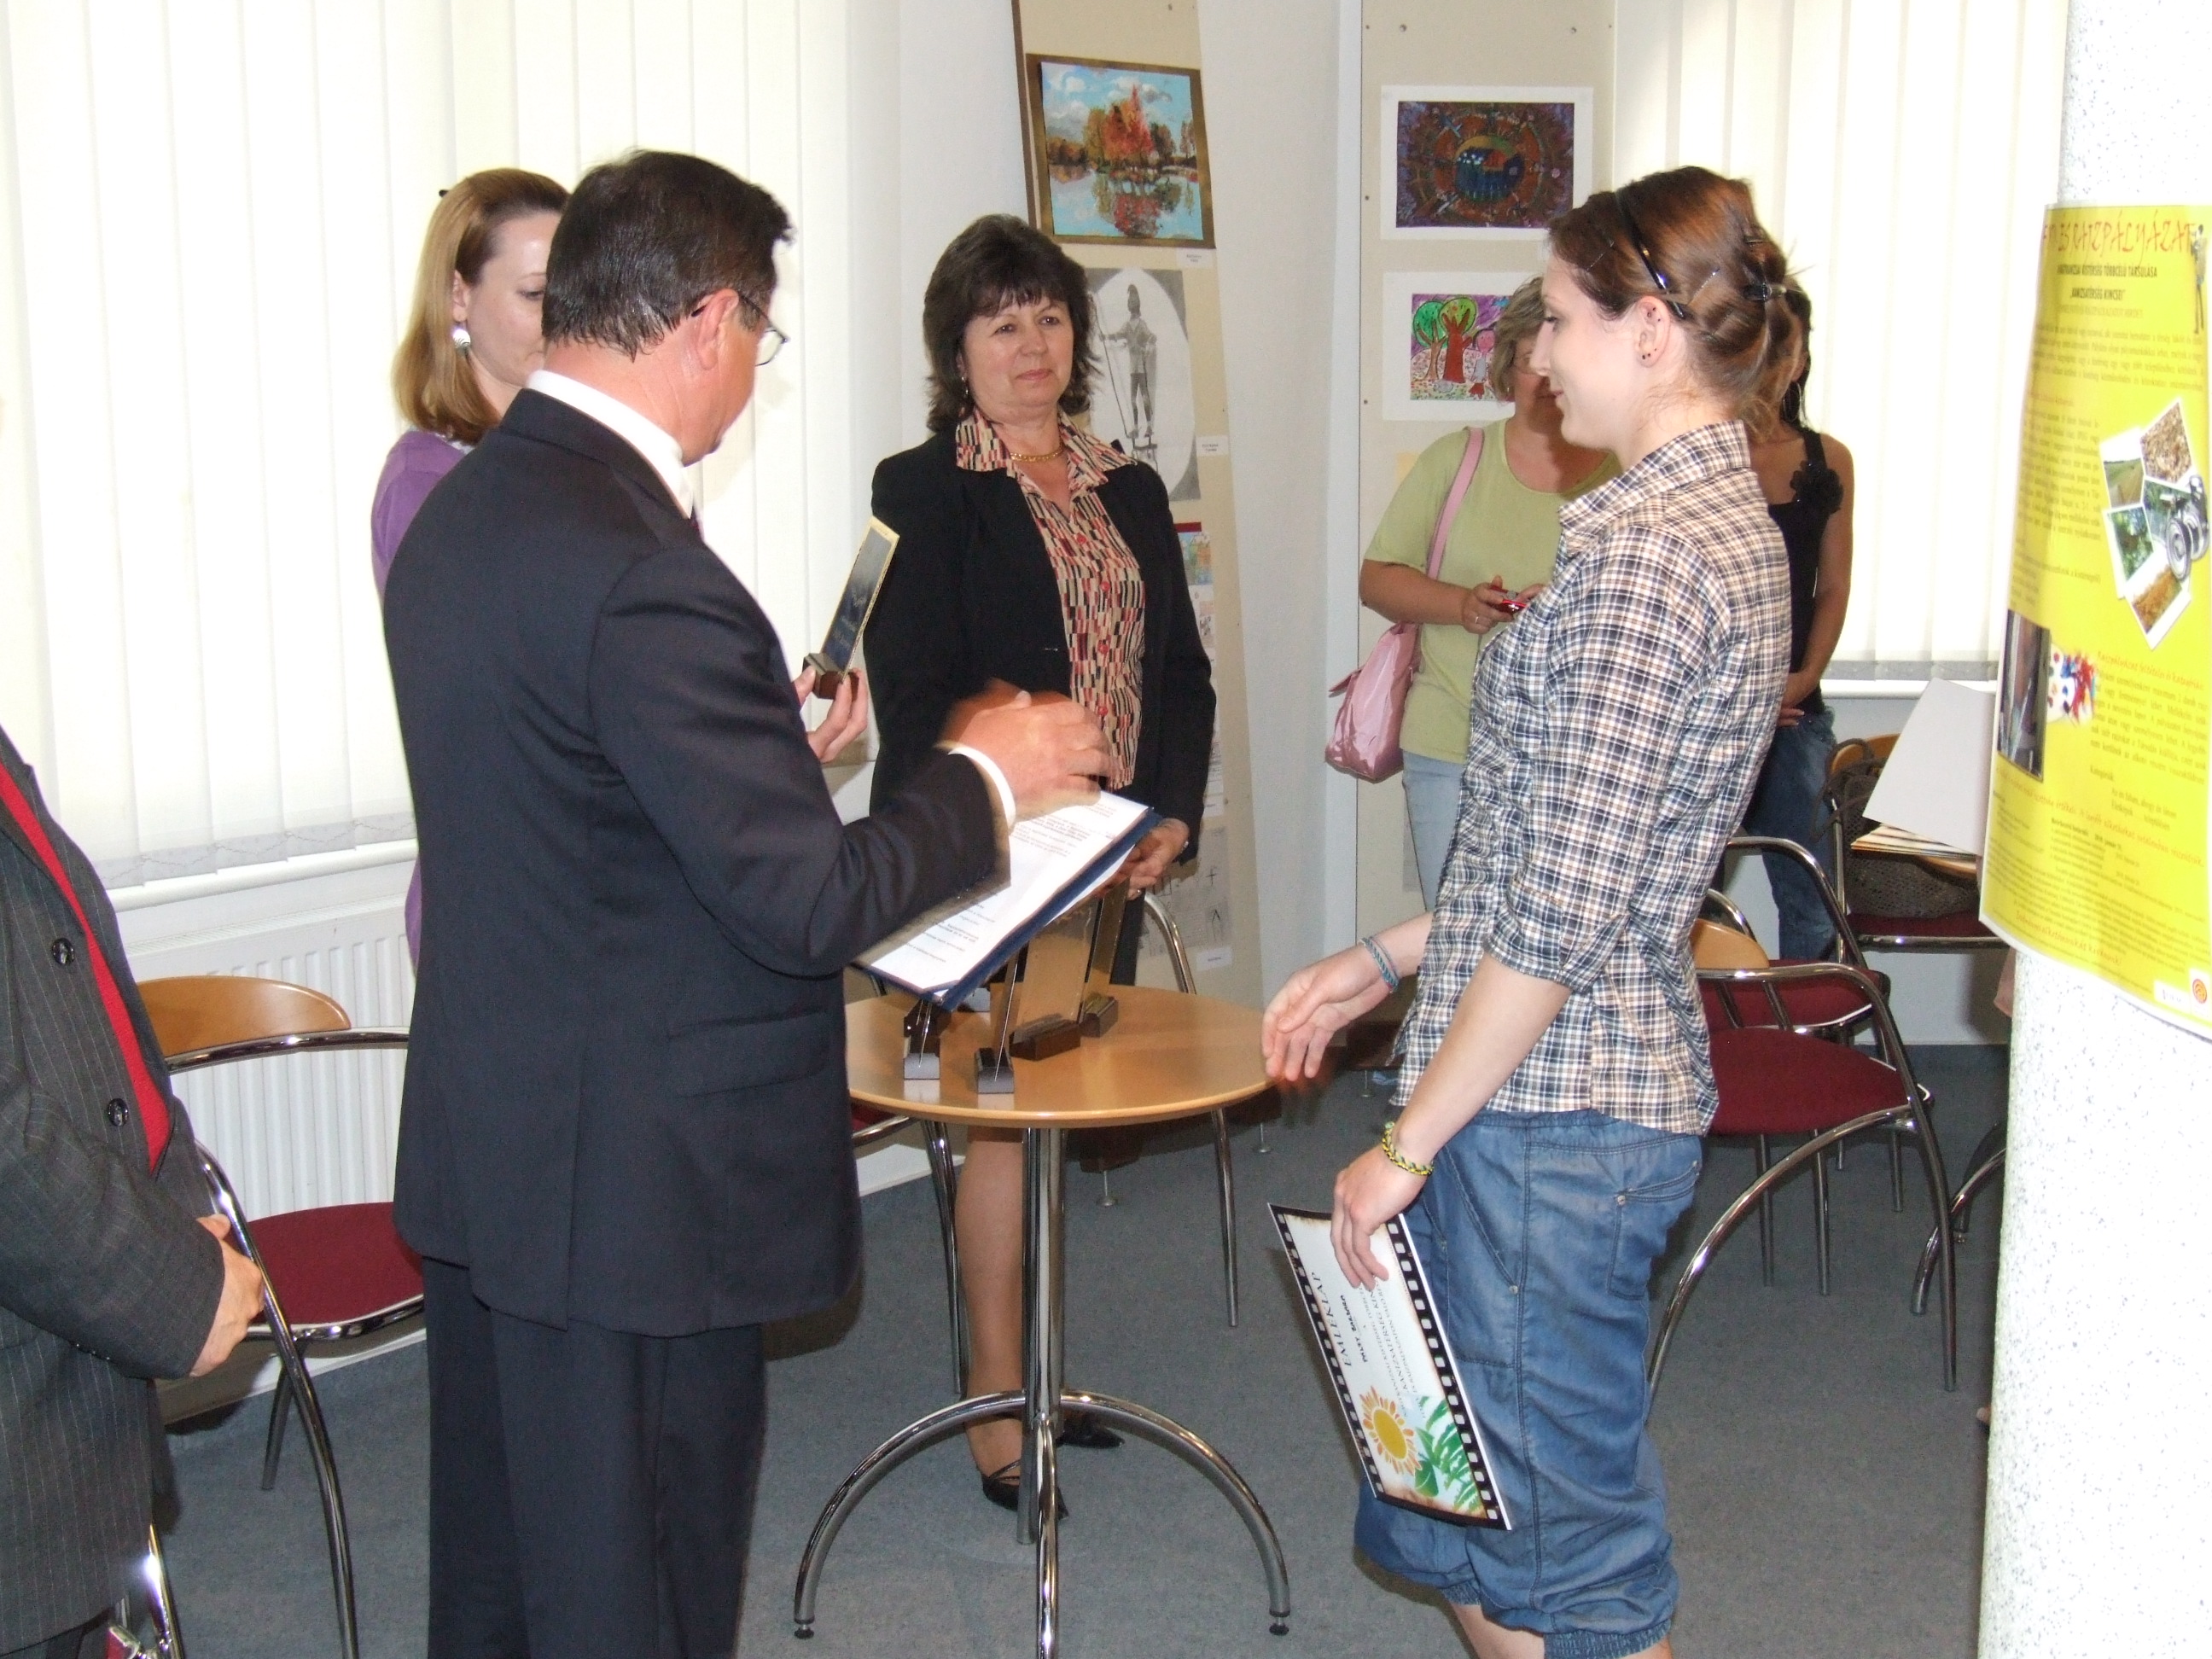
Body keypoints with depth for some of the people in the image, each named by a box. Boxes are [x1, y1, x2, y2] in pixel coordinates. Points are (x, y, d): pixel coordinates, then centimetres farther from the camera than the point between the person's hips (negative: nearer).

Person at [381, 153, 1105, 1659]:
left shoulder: (459, 513, 6)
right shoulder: (638, 569, -25)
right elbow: (810, 903, -22)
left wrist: (778, 754, 22)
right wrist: (988, 776, -7)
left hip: (484, 1156, 10)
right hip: (636, 1197, -9)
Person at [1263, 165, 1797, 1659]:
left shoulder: (1644, 550, -19)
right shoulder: (1731, 521, 12)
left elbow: (1558, 912, -22)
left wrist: (1409, 1145, -15)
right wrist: (1388, 959, 17)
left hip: (1549, 1104, -10)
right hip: (1619, 1081, 10)